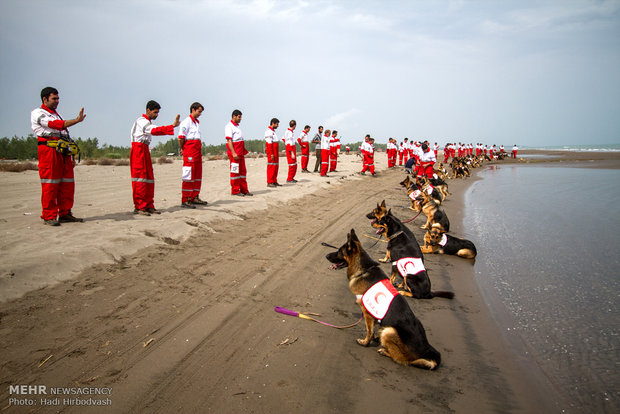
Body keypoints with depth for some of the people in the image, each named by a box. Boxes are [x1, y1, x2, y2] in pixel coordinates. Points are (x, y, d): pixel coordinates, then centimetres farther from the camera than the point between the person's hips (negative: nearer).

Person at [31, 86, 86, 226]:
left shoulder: (57, 115, 27)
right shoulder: (37, 113, 2)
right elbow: (54, 125, -16)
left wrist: (71, 156, 20)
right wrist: (76, 120, -23)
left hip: (63, 152, 8)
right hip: (49, 151, -8)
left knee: (67, 184, 4)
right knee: (50, 185, -8)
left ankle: (65, 214, 11)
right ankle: (49, 216, -3)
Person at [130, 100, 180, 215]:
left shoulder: (147, 122, 21)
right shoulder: (141, 121, -12)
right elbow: (155, 130, -29)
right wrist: (173, 126, -37)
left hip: (145, 150, 10)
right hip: (138, 150, -10)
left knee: (149, 178, 7)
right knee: (140, 177, -10)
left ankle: (149, 206, 11)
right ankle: (138, 207, -8)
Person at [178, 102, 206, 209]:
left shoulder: (197, 122, 21)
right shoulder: (186, 121, -7)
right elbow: (181, 137, -12)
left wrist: (199, 151, 14)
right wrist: (183, 149, -4)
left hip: (197, 150, 9)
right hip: (189, 150, -9)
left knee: (198, 175, 11)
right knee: (188, 176, -9)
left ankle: (195, 197, 19)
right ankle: (185, 200, -7)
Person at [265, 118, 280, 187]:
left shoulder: (273, 131, 18)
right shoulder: (269, 131, -12)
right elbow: (269, 144, -18)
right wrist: (271, 154, -22)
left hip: (275, 152, 10)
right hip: (272, 152, -10)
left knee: (276, 167, 10)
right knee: (271, 166, -8)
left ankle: (274, 181, 15)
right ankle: (269, 182, -5)